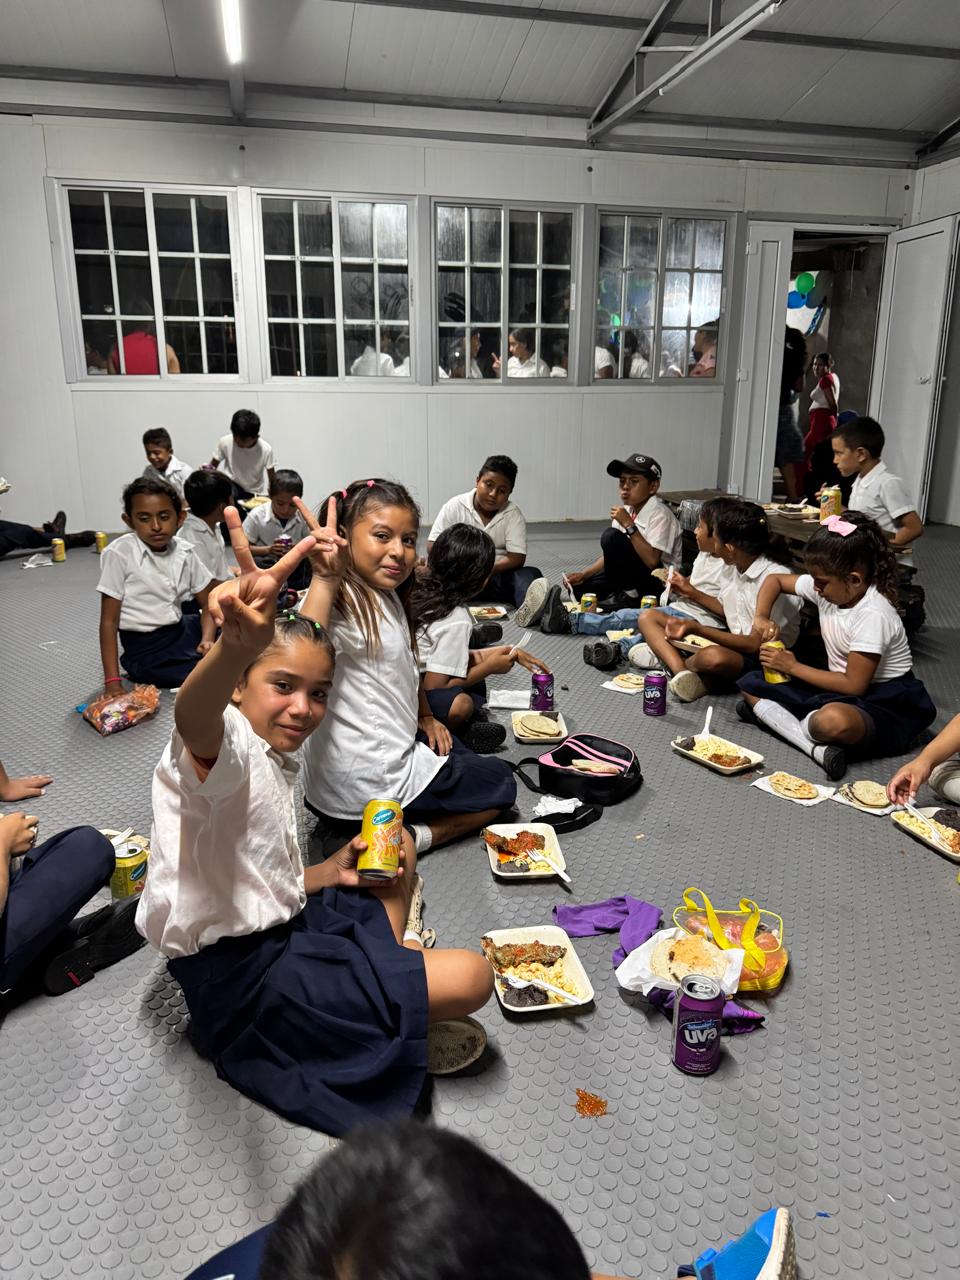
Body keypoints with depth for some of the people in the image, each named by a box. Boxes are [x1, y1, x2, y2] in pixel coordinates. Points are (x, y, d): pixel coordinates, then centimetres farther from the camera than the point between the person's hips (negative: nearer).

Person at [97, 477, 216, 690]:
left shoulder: (185, 553, -1)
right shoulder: (119, 553, -15)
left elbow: (208, 605, 6)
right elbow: (109, 621, -13)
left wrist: (207, 639, -17)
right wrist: (112, 683, -19)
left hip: (182, 629, 6)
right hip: (146, 649, -6)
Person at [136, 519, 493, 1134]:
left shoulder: (279, 762, 10)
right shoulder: (225, 748, -20)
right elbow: (192, 716, -47)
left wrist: (332, 872, 0)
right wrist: (237, 646, -68)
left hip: (281, 932, 10)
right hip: (241, 978, -10)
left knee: (396, 845, 25)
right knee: (472, 977, -18)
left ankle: (390, 986, 11)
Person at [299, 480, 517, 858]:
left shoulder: (386, 595, 5)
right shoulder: (345, 605, -26)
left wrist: (425, 717, 11)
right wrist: (324, 579, -49)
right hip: (369, 781, -8)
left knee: (458, 753, 35)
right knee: (500, 783, 10)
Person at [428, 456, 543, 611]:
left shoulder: (513, 514, 1)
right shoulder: (454, 507, 0)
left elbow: (517, 558, -8)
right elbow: (433, 547, -5)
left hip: (498, 577, 0)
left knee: (530, 575, -30)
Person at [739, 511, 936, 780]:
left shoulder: (873, 615, -25)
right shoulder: (828, 587, -3)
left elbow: (854, 685, -24)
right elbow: (774, 579, 13)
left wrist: (793, 667, -16)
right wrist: (761, 618, -5)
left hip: (886, 700, -9)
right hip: (839, 687, 9)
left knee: (834, 721, -45)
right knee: (750, 684, -5)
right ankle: (816, 748, -21)